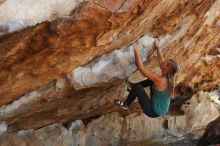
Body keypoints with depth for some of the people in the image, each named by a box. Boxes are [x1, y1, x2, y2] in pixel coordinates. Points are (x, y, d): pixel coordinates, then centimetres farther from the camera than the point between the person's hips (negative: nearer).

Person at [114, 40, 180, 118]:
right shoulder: (169, 78, -9)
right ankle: (134, 86, 37)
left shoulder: (160, 80, -31)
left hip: (154, 112, -8)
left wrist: (136, 50, -23)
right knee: (151, 80, 15)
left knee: (137, 87, -11)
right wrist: (157, 48, 9)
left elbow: (141, 68, -28)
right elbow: (161, 60, 8)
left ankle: (125, 104, 12)